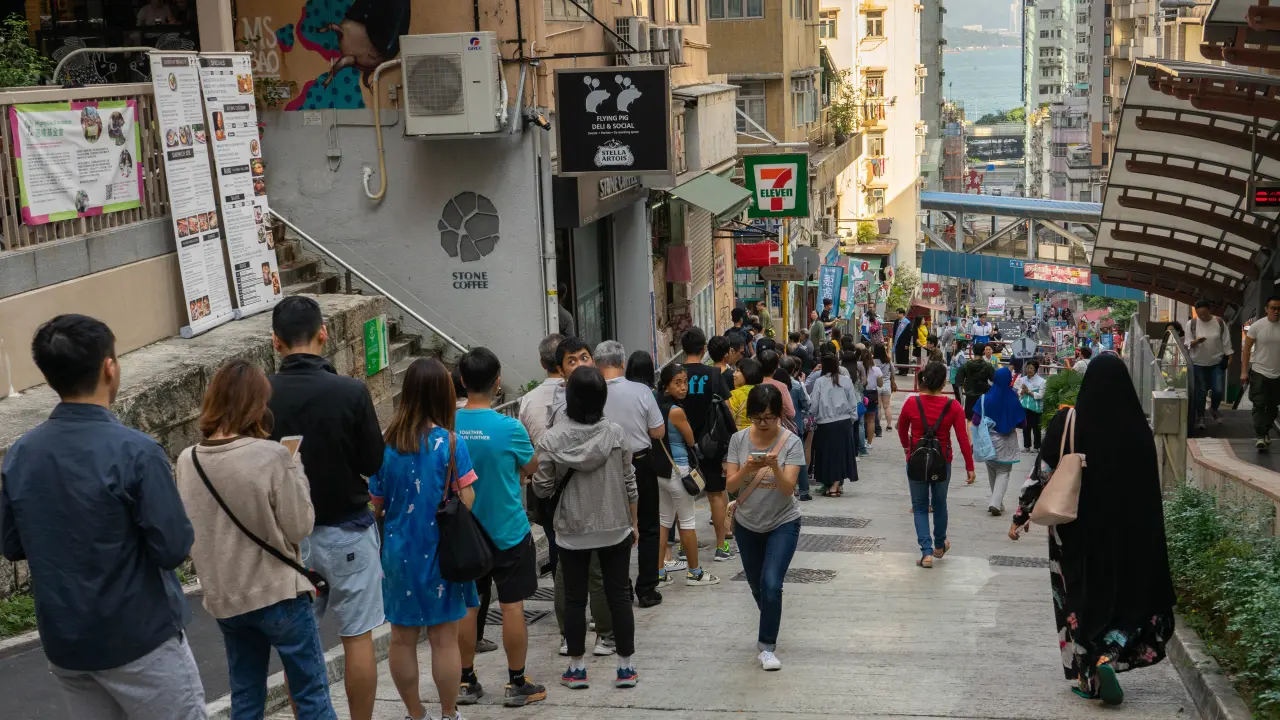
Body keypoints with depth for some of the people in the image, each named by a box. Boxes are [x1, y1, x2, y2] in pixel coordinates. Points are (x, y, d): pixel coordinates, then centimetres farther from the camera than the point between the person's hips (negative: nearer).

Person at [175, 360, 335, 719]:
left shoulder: (187, 461, -2)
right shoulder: (273, 456, -18)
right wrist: (295, 471, -2)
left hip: (223, 598, 5)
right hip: (278, 592, -5)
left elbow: (187, 533, 9)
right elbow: (299, 526, -11)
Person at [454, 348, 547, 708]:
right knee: (512, 606, 6)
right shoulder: (509, 428, -19)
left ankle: (466, 681, 22)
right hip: (508, 531, -4)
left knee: (466, 606, 13)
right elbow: (530, 467, -1)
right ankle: (516, 684, 13)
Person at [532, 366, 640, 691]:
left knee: (574, 599, 11)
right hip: (615, 528, 1)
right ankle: (626, 667, 15)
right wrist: (633, 522, 10)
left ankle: (576, 668, 19)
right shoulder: (615, 432, -9)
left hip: (572, 531, -1)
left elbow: (542, 488, -8)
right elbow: (629, 483, -2)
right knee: (619, 595, 10)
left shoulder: (552, 438, -13)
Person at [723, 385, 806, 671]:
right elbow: (730, 485, -10)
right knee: (757, 586, 17)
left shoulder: (791, 442, -14)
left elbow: (789, 488, -20)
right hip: (747, 524, 3)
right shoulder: (739, 439, -7)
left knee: (771, 585, -17)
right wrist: (747, 468, -29)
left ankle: (768, 647, -4)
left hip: (782, 523, -3)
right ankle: (769, 626, 46)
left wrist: (775, 467, -38)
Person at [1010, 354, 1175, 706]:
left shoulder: (1068, 422, -10)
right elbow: (1150, 485, -1)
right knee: (1125, 591, 15)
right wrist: (1145, 532, 12)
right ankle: (1108, 655, -7)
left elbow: (1044, 473, -9)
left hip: (1077, 527, 0)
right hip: (1127, 528, 0)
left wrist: (1021, 518, 1)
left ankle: (1086, 674, 16)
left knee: (1079, 595, 13)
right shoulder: (1137, 427, -8)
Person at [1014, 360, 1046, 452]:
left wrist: (1028, 392, -13)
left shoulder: (1041, 381, -5)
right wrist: (1023, 391, -14)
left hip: (1035, 407, -4)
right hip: (1024, 406, 4)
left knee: (1036, 427, 4)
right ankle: (1026, 446, 18)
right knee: (1025, 427, 9)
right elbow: (1019, 394, 7)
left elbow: (1040, 395, -11)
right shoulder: (1022, 379, 7)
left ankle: (1036, 447, 13)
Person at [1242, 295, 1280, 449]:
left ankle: (1266, 431, 27)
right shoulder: (1257, 326, -6)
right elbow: (1247, 349, -2)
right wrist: (1244, 372, -7)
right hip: (1259, 372, -3)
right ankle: (1260, 436, -10)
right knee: (1259, 405, -8)